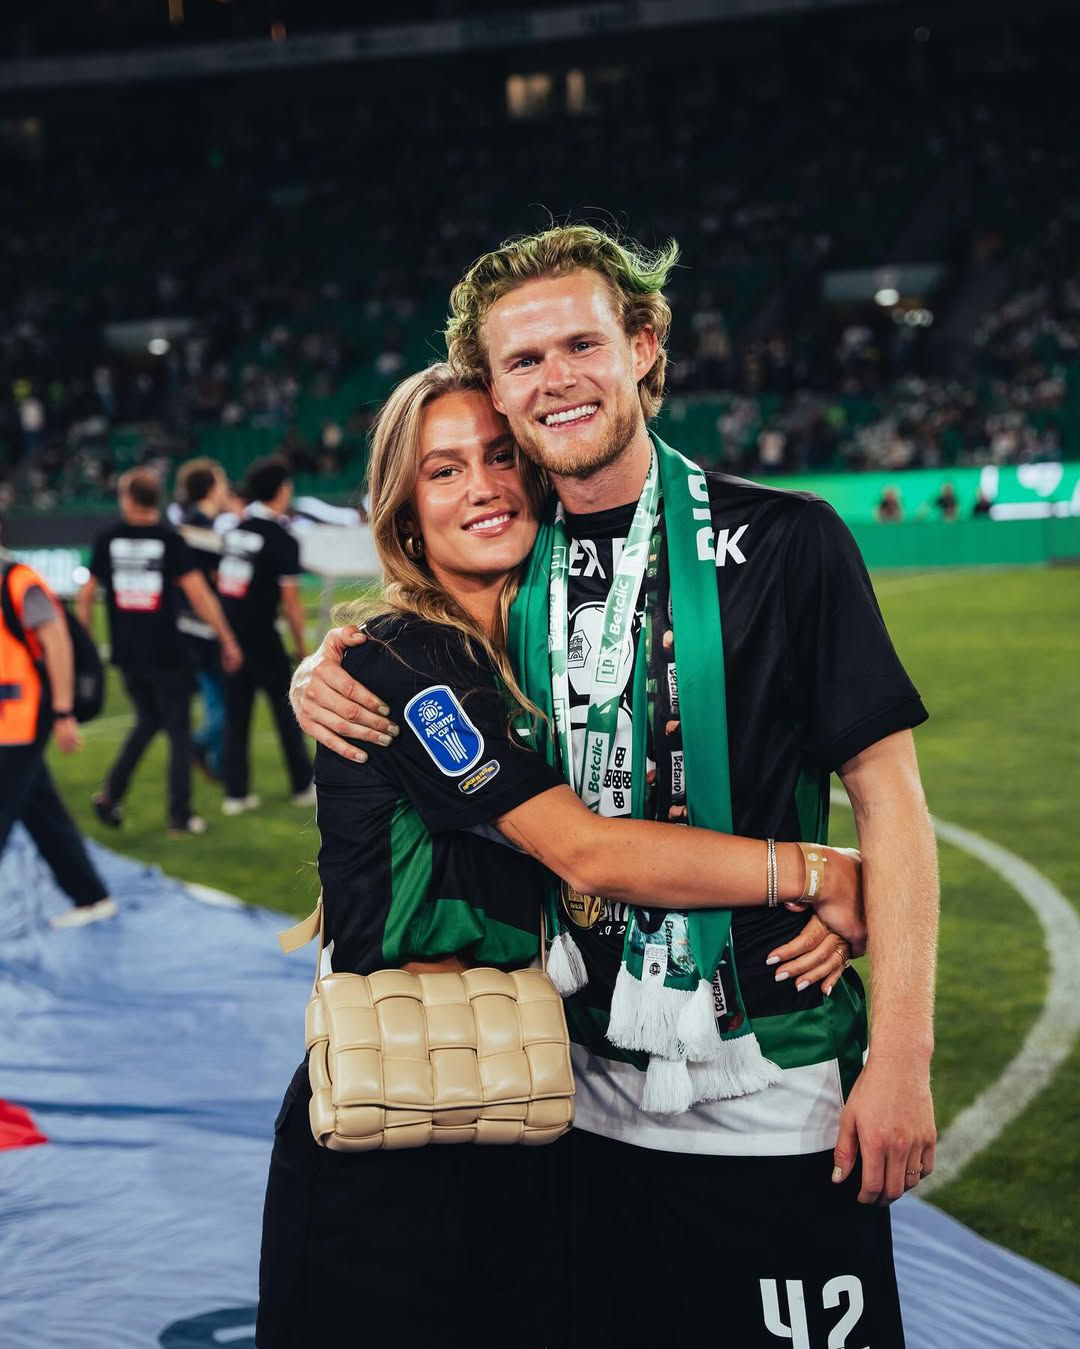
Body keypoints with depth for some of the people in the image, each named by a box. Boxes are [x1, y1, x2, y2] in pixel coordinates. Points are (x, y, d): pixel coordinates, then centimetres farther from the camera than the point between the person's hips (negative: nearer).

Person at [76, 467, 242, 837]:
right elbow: (199, 594, -12)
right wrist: (227, 640, -5)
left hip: (126, 654, 4)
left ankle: (110, 793, 9)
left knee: (147, 722, 22)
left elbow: (85, 595, 6)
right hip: (166, 653, -4)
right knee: (179, 731, 7)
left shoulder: (107, 539, 2)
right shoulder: (169, 539, -7)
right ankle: (180, 816, 8)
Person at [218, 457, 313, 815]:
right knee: (287, 709, 8)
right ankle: (303, 786, 16)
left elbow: (217, 579, 11)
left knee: (235, 713, 11)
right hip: (260, 635, -6)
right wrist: (302, 648, -2)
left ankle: (236, 792, 11)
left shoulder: (233, 529, 7)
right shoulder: (282, 540, -11)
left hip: (228, 632, 6)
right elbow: (291, 601, -12)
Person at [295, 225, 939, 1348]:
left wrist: (902, 1056, -15)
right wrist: (322, 677, -2)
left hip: (772, 1093, -4)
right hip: (583, 1083, 5)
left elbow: (887, 795, -9)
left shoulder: (782, 541, -8)